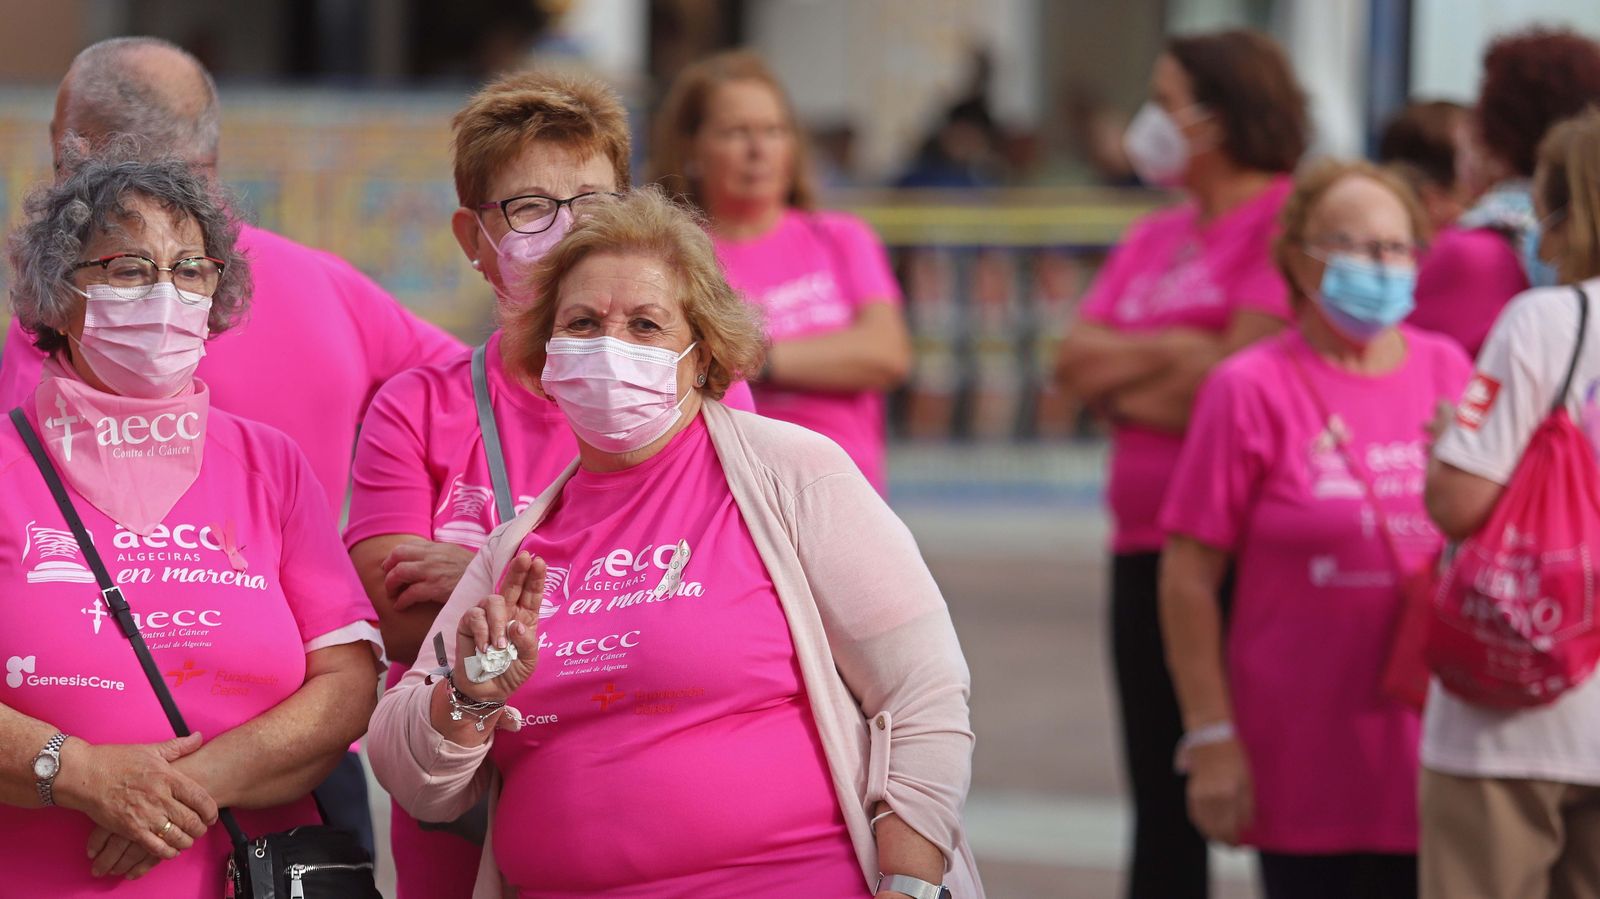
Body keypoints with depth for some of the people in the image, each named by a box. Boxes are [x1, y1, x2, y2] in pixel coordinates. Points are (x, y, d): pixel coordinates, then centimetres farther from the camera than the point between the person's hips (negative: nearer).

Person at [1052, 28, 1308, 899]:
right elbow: (1075, 361, 9)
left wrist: (1119, 384, 0)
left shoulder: (1285, 220, -7)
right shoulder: (1152, 238, 18)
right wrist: (1168, 350, -8)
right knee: (1161, 799, 11)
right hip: (1147, 543, 8)